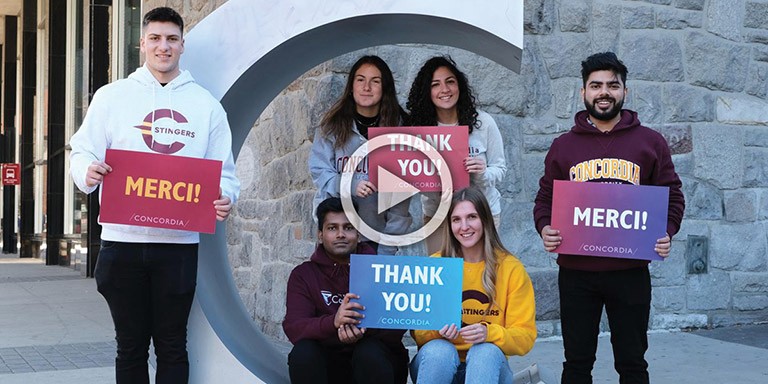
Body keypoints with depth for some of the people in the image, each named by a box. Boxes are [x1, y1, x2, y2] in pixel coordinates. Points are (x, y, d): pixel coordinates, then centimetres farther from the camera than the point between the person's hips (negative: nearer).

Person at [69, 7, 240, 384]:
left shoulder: (206, 104, 9)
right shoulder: (111, 96, 8)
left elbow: (223, 169, 9)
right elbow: (82, 152, 8)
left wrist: (225, 197, -13)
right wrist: (88, 171, -16)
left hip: (179, 242, 0)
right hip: (123, 239, 0)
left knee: (172, 345, 5)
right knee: (131, 345, 9)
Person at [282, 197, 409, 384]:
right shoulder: (303, 274, 4)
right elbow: (293, 328, -12)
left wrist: (363, 327, -31)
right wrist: (333, 322, -33)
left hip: (376, 363, -1)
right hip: (327, 365, 1)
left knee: (370, 351, -32)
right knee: (303, 352, -28)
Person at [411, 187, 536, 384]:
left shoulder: (511, 268, -3)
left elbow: (525, 338, -6)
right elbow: (418, 333, -2)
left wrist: (489, 333, -26)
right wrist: (438, 330, -25)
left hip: (487, 363, 0)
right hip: (438, 362, 0)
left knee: (486, 351, -33)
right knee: (438, 350, -33)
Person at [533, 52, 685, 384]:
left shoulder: (650, 142, 5)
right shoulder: (563, 146, 8)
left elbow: (672, 196, 7)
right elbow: (545, 198, 10)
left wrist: (666, 232, -11)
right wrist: (544, 228, -10)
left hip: (631, 271, -1)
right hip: (576, 272, 1)